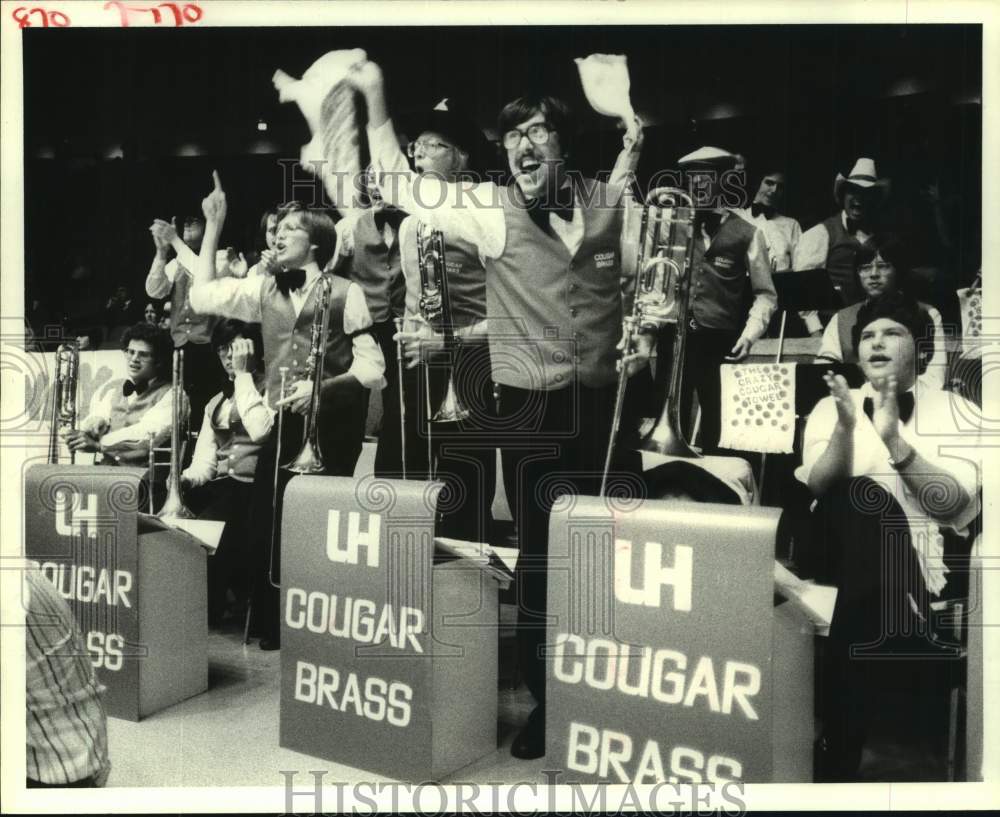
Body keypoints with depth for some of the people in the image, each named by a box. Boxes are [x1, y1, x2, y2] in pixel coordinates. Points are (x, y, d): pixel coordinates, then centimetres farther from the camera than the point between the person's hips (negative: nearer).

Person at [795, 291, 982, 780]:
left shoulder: (957, 413, 5)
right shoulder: (830, 408, 8)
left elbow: (959, 507, -11)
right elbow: (817, 492, -9)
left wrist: (895, 441, -24)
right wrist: (844, 429, -26)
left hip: (926, 566, -1)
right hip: (846, 558, 1)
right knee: (863, 499, -29)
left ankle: (843, 748, -8)